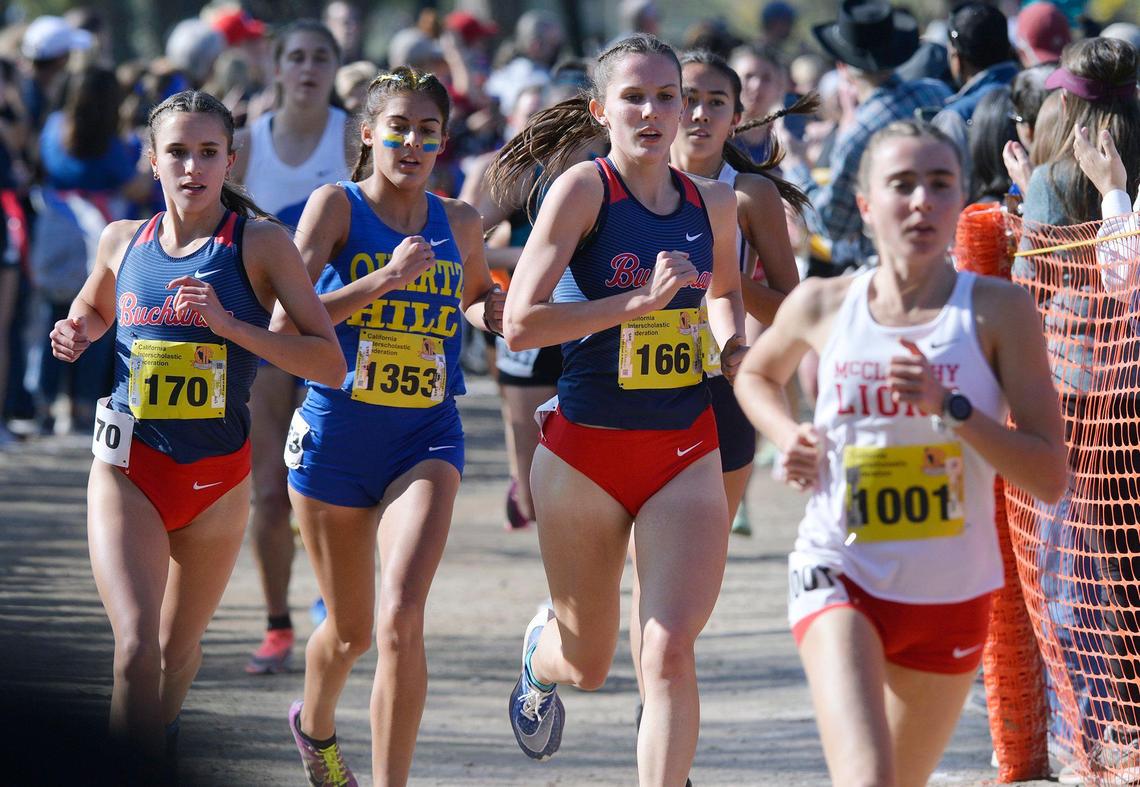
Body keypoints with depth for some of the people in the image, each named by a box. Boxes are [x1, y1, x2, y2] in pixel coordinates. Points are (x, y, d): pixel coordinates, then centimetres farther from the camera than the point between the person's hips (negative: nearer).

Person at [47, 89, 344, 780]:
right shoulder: (123, 241, 2)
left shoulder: (261, 243, -7)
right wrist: (76, 335, 1)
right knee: (136, 648, -18)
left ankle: (161, 755, 43)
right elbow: (94, 312, 25)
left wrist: (229, 325, -23)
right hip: (128, 470, 0)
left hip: (218, 477, 0)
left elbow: (330, 363, -12)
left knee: (178, 651, 16)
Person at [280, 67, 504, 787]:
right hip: (338, 431, -1)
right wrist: (384, 278, -25)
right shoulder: (337, 205, -6)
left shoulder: (458, 222, 5)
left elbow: (478, 297, 27)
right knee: (351, 629, 14)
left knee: (401, 619, -20)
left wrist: (494, 310, 4)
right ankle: (316, 724, 47)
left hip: (426, 434, 1)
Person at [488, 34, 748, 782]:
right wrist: (639, 300, -23)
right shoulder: (583, 189, -10)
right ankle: (540, 650, 53)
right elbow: (521, 324, -18)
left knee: (671, 649, -17)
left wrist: (733, 343, 6)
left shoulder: (714, 204, 5)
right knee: (588, 663, 15)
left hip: (686, 453, 2)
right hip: (586, 450, -2)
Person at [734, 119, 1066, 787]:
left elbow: (1051, 478, -12)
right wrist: (789, 437, 2)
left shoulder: (998, 311, -7)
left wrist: (951, 407, -24)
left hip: (953, 596, 1)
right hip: (840, 576, -1)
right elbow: (757, 375, 22)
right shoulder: (823, 305, -2)